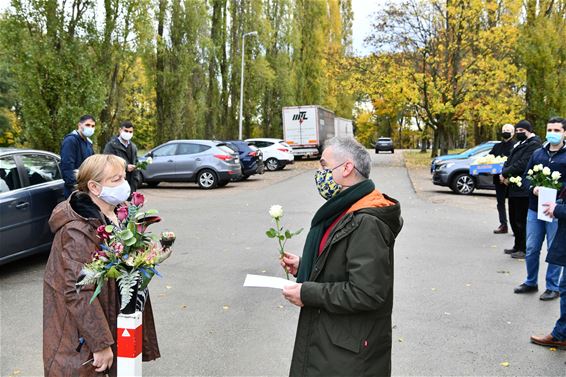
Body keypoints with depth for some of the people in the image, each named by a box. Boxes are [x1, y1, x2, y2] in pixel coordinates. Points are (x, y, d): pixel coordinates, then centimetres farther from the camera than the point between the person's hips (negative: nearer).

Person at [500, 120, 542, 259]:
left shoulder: (533, 144, -12)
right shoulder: (518, 144, 19)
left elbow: (522, 164, -21)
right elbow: (509, 161, 17)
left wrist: (505, 174, -13)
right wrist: (504, 175, -2)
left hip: (523, 189, -9)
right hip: (513, 188, 9)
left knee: (521, 220, -4)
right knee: (514, 219, 15)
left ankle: (524, 249, 5)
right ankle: (518, 246, 27)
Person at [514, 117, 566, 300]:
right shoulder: (537, 153, 10)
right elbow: (526, 177, 11)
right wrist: (533, 188, -8)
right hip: (534, 209, 4)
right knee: (531, 249, 12)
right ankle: (531, 282, 29)